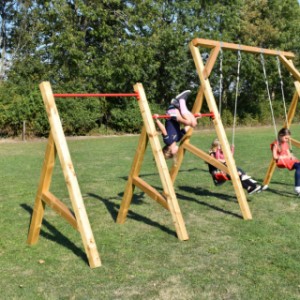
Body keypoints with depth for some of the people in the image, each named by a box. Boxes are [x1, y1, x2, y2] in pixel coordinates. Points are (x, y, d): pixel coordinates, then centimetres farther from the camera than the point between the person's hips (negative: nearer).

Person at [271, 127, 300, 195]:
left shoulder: (286, 144, 19)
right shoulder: (276, 144, -4)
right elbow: (275, 157, -10)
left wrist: (291, 156, 0)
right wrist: (285, 157, -12)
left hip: (288, 160, 8)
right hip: (281, 161, -8)